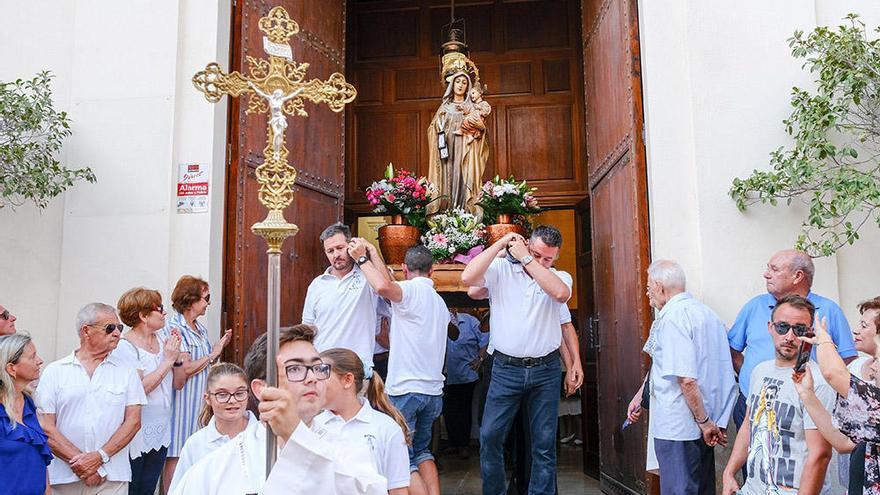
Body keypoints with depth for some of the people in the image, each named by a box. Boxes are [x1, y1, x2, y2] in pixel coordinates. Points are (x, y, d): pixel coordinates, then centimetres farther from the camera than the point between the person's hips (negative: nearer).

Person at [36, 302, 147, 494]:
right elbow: (46, 427, -3)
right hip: (64, 478, 0)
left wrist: (100, 456, -11)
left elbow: (133, 421, 0)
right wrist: (79, 461, -11)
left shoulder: (126, 372, 5)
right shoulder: (54, 372, 3)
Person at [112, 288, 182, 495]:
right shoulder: (125, 347, -13)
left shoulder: (161, 342, 7)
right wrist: (167, 361, -16)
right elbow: (138, 388, -22)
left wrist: (177, 355, -3)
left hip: (160, 432, 7)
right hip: (136, 434, -7)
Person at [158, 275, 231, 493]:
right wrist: (212, 355, -9)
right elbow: (185, 369, -19)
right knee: (175, 456, 0)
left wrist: (217, 350, 4)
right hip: (182, 402, -8)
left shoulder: (200, 328, 11)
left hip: (199, 401, 8)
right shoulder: (173, 328, -13)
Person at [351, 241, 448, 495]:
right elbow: (391, 288, 17)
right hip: (434, 390, 8)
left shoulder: (412, 289, -10)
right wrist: (374, 256, 23)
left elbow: (384, 286, -31)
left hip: (406, 389, -8)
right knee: (421, 450, 21)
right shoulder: (439, 302, 17)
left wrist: (363, 258, -16)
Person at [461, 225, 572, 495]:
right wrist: (500, 244, -12)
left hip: (546, 370, 1)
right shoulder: (501, 269, 0)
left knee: (545, 442, 8)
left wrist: (525, 259, -16)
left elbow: (561, 293, -20)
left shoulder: (559, 277, 4)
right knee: (490, 436, 0)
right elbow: (467, 278, -17)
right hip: (506, 369, -1)